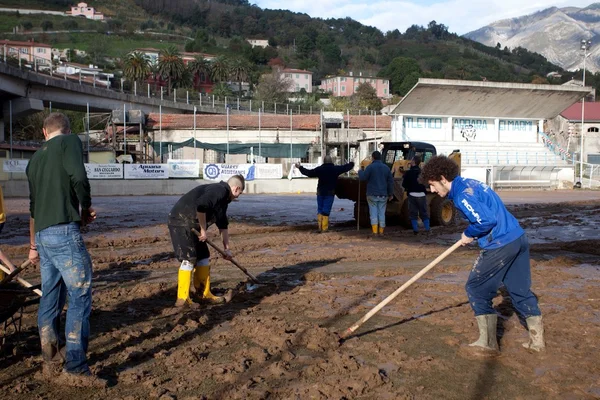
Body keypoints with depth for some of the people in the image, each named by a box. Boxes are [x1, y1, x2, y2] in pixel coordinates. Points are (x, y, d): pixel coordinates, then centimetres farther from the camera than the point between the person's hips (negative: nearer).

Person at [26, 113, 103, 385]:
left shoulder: (35, 159, 21)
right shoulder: (70, 141, 1)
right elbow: (79, 178, -17)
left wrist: (33, 246, 35)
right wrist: (85, 210, 0)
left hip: (42, 235, 8)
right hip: (64, 232, -8)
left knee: (50, 298, 14)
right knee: (80, 295, -5)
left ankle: (50, 362, 17)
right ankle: (75, 368, -6)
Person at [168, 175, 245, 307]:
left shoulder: (223, 198, 16)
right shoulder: (219, 190, -17)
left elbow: (223, 224, 24)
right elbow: (201, 206, -33)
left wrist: (227, 248, 27)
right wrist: (203, 230, -21)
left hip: (191, 225, 10)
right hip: (182, 221, -10)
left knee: (203, 257, 11)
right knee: (189, 259, -12)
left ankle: (204, 294, 20)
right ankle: (182, 298, -7)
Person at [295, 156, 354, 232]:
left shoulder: (319, 169, -2)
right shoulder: (335, 169, -2)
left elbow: (309, 173, -1)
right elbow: (346, 167, 9)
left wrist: (300, 167, 13)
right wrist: (352, 163, 29)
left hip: (320, 192, 2)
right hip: (330, 193, -2)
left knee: (320, 210, 11)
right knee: (326, 211, -2)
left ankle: (320, 227, 6)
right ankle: (324, 228, -5)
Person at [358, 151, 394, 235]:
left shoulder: (370, 167, -7)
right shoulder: (386, 167, 8)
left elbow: (363, 177, -11)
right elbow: (390, 181, 9)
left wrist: (360, 171, 11)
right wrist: (391, 194, 15)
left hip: (372, 194, -4)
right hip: (383, 195, 4)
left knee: (373, 213, -1)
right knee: (382, 213, 8)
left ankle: (375, 231, -7)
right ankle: (381, 231, 11)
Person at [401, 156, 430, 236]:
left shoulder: (408, 173, -9)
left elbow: (404, 185, -6)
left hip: (412, 195, -2)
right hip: (422, 195, 2)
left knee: (413, 214, 6)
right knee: (424, 213, 10)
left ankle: (415, 230, 3)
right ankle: (427, 230, 7)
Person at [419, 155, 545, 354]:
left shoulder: (462, 195, -16)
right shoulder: (468, 183, 14)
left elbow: (486, 220, -24)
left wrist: (469, 234, -6)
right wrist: (472, 234, 11)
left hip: (500, 245, -10)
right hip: (518, 238, 10)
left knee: (476, 287, 4)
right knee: (520, 289, 18)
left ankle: (488, 342, 10)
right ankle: (537, 339, 26)